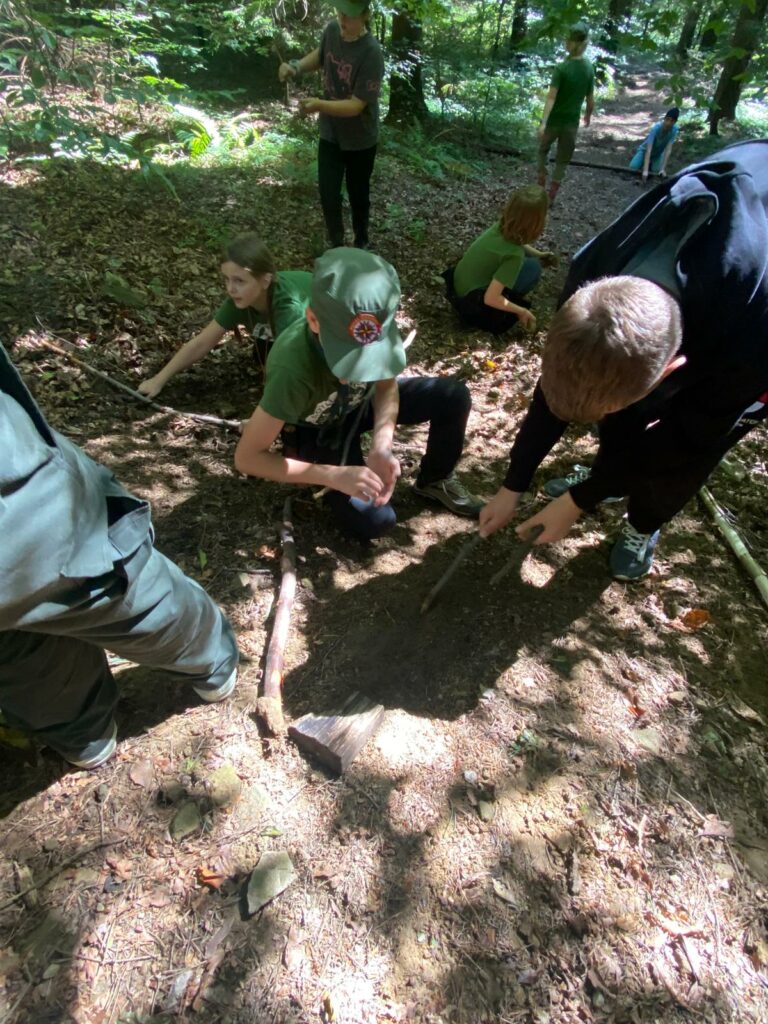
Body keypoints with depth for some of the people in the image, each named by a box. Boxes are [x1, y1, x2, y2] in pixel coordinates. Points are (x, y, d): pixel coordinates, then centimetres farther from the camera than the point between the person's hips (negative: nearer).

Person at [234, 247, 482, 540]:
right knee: (373, 521, -19)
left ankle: (435, 479, 12)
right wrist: (336, 476, -38)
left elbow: (386, 385, -10)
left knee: (454, 396, -14)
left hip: (359, 401, 4)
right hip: (317, 432, -4)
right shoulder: (293, 369, -40)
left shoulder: (376, 330, -29)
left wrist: (381, 446, -29)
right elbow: (247, 457, -33)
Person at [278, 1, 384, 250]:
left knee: (358, 195, 12)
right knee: (328, 194, 6)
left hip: (359, 140, -5)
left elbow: (356, 106, -28)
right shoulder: (332, 30, -8)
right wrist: (295, 67, -6)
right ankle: (336, 245, 28)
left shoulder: (371, 54, -26)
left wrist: (319, 105, -41)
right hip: (329, 133, 5)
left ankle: (361, 243, 36)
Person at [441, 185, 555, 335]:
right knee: (533, 267, -10)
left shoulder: (502, 226, -5)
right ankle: (494, 315, 0)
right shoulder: (514, 254, -27)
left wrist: (539, 255, 13)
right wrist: (522, 311, -14)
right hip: (470, 302, -7)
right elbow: (491, 298, -28)